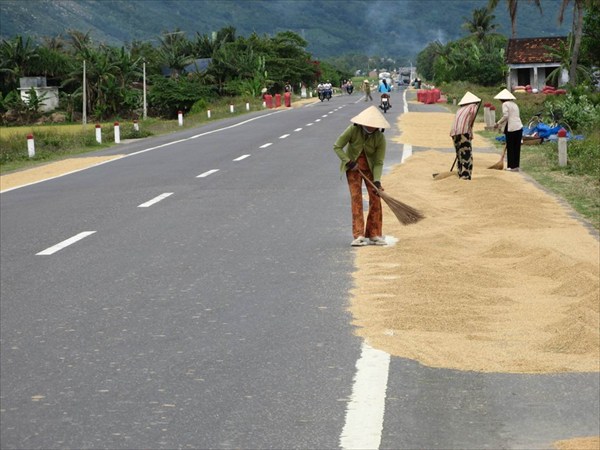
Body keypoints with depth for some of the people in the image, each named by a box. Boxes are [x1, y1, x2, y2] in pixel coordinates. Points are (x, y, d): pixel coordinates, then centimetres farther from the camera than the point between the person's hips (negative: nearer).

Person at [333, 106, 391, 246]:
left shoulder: (380, 138, -21)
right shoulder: (353, 130, -23)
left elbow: (379, 163, -17)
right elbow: (337, 147, -14)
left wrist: (377, 181, -28)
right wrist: (348, 161, -23)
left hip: (370, 167, 1)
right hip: (353, 166, -1)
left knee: (375, 197, -5)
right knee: (356, 197, -12)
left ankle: (374, 235, 6)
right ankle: (359, 236, -14)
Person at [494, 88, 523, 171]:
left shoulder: (505, 104, -4)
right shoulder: (514, 104, 19)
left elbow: (505, 116, -16)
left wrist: (498, 123, -6)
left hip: (511, 128, -7)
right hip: (519, 127, 7)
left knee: (510, 147, 0)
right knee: (517, 147, 10)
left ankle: (512, 166, 2)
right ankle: (516, 165, 13)